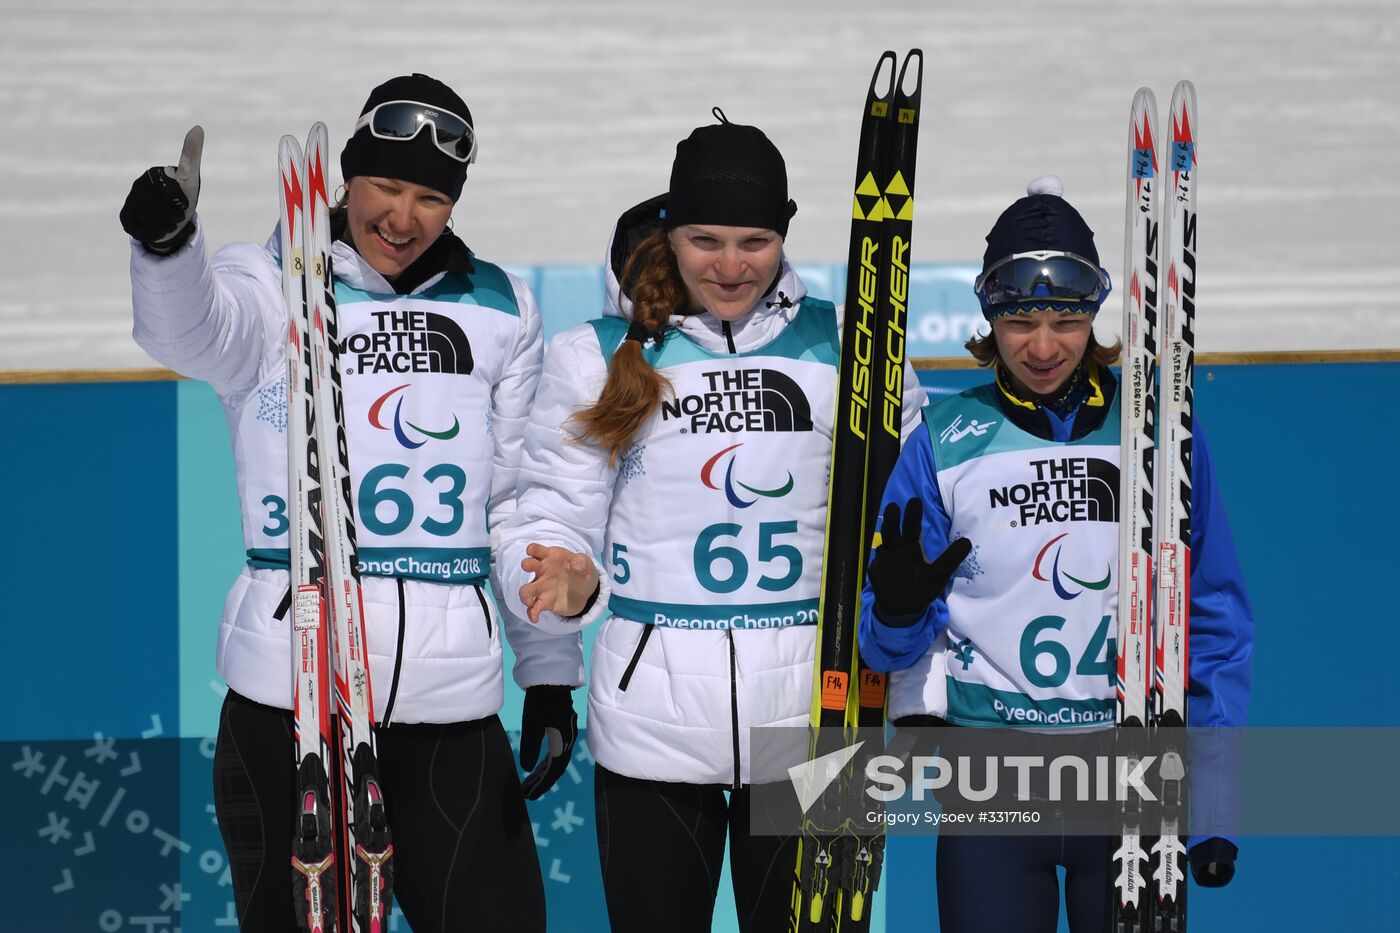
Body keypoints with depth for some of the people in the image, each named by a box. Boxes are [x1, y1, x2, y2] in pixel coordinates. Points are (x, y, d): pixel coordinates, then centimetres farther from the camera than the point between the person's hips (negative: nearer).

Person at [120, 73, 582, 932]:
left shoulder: (500, 311, 11)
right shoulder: (272, 286, 1)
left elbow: (519, 502, 15)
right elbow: (193, 335, -23)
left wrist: (549, 675, 13)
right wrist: (165, 239, -45)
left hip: (452, 699, 3)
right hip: (290, 687, -2)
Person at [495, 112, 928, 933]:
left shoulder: (844, 347, 4)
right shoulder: (598, 355, 2)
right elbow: (555, 520, 4)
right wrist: (566, 580, -19)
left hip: (808, 710, 1)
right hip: (653, 712, 0)